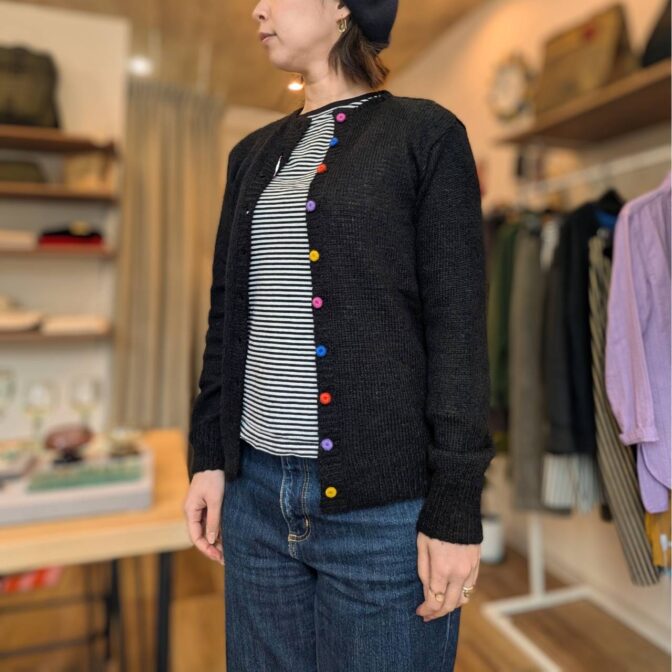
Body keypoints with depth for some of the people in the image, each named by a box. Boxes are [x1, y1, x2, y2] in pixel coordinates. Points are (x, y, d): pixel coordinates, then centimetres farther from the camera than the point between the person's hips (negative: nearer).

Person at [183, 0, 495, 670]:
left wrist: (455, 507, -10)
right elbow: (226, 317, 12)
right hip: (255, 488, 5)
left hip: (383, 500, -4)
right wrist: (209, 456, 9)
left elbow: (459, 330, -7)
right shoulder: (254, 153, 13)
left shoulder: (425, 134, -2)